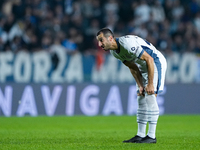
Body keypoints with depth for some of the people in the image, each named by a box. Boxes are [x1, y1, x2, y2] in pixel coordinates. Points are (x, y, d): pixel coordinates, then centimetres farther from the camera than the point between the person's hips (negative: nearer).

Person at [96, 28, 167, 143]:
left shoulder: (127, 43, -31)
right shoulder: (114, 51, -2)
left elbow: (149, 60, -28)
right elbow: (133, 68, 9)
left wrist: (150, 84, -26)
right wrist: (140, 85, -1)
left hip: (156, 62, -9)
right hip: (143, 66, 9)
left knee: (150, 97, -15)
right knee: (141, 99, 7)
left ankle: (151, 136, -13)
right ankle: (140, 135, 11)